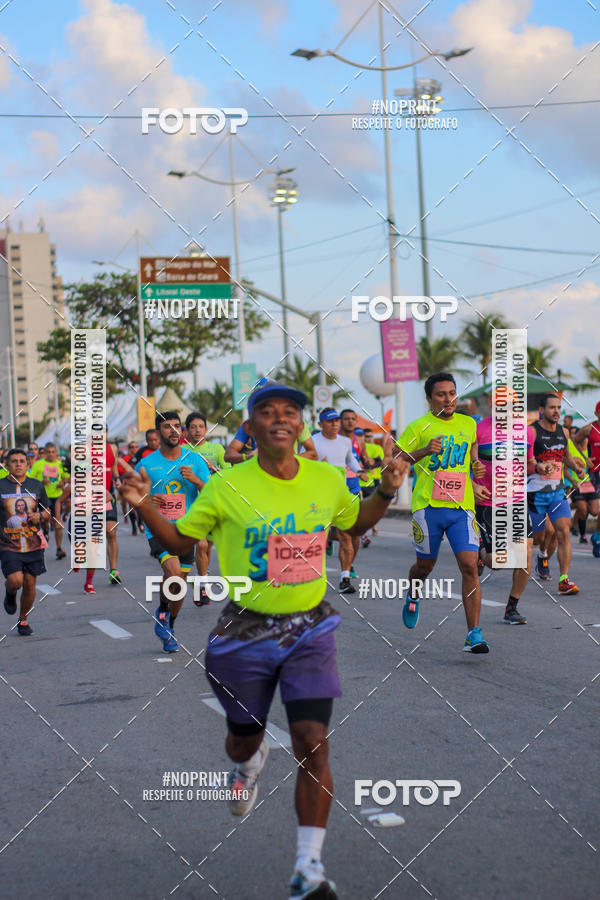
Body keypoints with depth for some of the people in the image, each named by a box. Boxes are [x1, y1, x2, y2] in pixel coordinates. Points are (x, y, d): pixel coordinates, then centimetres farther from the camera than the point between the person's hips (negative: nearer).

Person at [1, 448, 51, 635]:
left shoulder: (37, 485, 7)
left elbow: (47, 511, 15)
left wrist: (40, 517, -6)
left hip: (33, 544, 2)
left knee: (29, 584, 2)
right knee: (15, 581, -18)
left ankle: (23, 620, 22)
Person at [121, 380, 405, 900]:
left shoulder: (327, 481, 0)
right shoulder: (226, 487, -8)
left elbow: (356, 523, 20)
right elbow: (180, 542, 3)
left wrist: (386, 491, 2)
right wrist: (144, 507, -14)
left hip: (310, 628, 1)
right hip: (246, 630, 0)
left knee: (313, 743, -13)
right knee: (244, 738, 16)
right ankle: (250, 762, 57)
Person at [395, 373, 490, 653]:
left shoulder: (468, 424, 11)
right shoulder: (419, 427, -2)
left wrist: (476, 465, 12)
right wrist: (425, 451, -17)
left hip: (462, 507, 2)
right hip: (428, 506, -2)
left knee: (469, 566, -13)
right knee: (425, 565, 13)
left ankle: (474, 636, -13)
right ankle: (412, 598, 49)